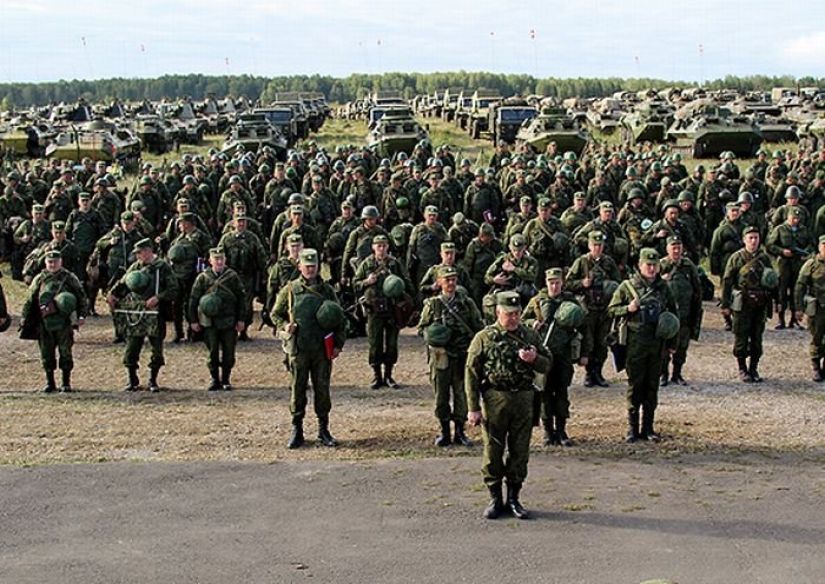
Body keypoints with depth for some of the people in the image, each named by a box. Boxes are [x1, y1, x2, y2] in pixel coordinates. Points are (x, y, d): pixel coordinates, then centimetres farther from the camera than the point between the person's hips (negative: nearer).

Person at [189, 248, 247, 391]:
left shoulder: (233, 276, 2)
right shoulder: (203, 277, 1)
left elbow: (241, 298, 5)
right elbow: (193, 299, 5)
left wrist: (240, 319, 2)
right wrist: (193, 320, 3)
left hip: (229, 321, 0)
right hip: (209, 321, 0)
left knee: (228, 352, 3)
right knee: (213, 352, 2)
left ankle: (226, 380, 17)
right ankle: (215, 380, 14)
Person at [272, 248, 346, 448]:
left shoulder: (327, 290, 9)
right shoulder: (290, 290, 5)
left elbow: (340, 318, 12)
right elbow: (276, 314, 12)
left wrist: (338, 344, 4)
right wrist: (285, 326, -8)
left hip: (323, 349, 1)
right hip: (298, 349, -1)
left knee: (322, 389, 5)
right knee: (297, 389, 3)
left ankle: (324, 430, 15)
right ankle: (296, 430, 11)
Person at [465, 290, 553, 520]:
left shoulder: (531, 336, 9)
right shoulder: (484, 338, -2)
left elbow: (548, 365, 15)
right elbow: (471, 374, -4)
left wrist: (534, 359, -9)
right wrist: (473, 408, -8)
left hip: (524, 400, 3)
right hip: (494, 400, -3)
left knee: (520, 453, 7)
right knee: (493, 452, 3)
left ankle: (514, 498, 19)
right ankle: (495, 499, 14)